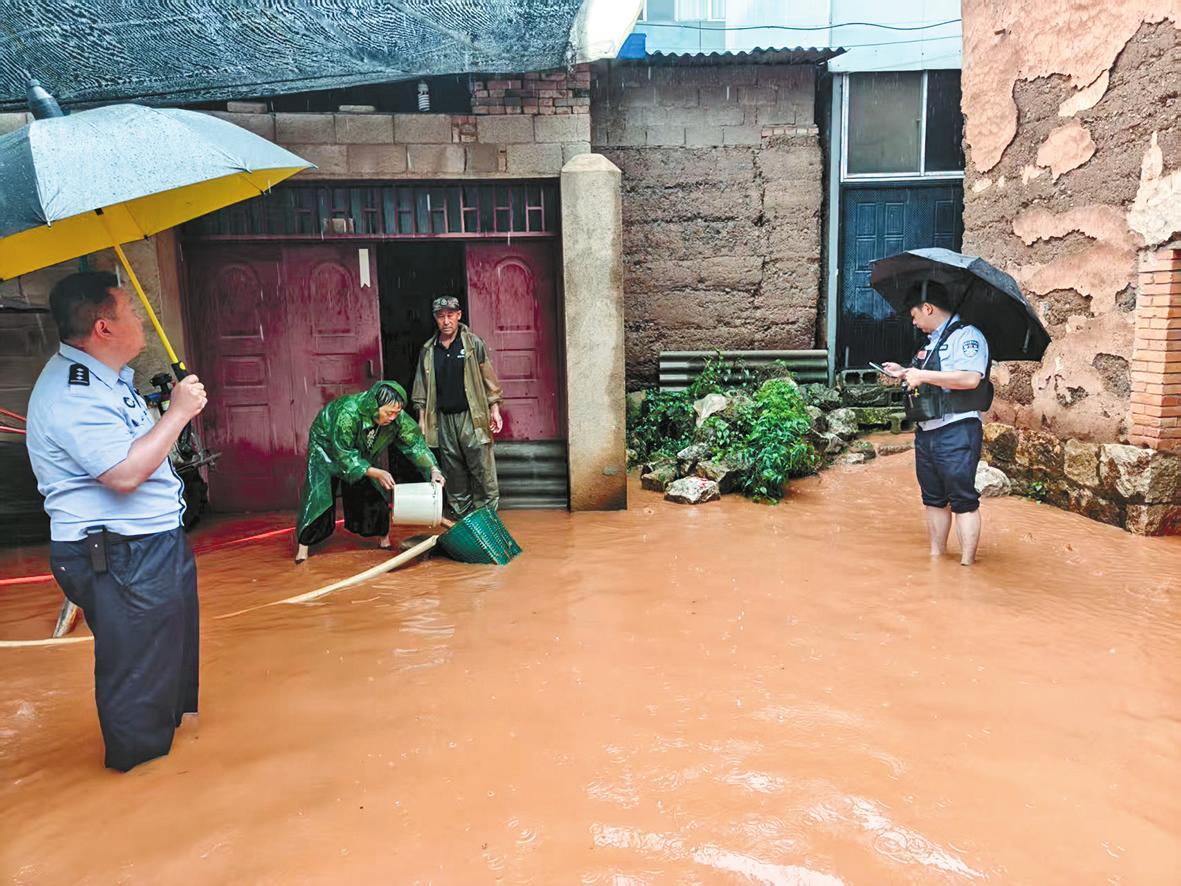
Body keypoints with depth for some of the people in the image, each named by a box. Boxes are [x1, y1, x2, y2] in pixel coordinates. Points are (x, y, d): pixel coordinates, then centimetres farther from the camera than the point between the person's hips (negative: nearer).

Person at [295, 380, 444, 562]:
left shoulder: (397, 417, -27)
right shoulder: (348, 413, -41)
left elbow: (414, 441, -19)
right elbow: (343, 455, -34)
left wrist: (433, 469, -32)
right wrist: (375, 472, -41)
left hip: (360, 453, 5)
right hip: (326, 447, -5)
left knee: (374, 491, -1)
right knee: (319, 495, -14)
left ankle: (384, 537, 14)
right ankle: (303, 545, -6)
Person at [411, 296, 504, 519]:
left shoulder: (473, 343, 0)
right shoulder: (428, 350, 9)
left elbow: (488, 379, 0)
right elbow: (421, 387, 14)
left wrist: (495, 409, -4)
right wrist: (422, 417, 10)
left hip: (472, 416, -3)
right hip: (443, 418, 3)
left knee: (482, 467, -4)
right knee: (454, 472, 8)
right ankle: (462, 516, 19)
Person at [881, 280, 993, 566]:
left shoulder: (966, 335, -8)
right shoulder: (932, 341, 20)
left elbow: (970, 379, -22)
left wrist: (923, 375, -18)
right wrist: (905, 374, 17)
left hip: (957, 431, -9)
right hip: (927, 432, 9)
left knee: (963, 500, -4)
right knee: (934, 499, 13)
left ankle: (966, 564, 1)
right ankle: (936, 557, 22)